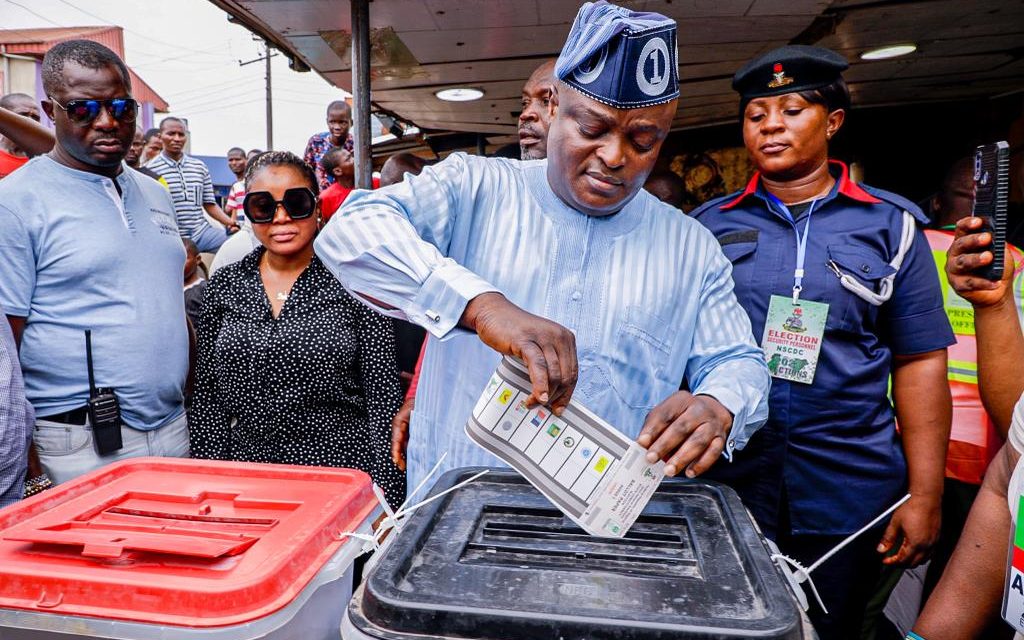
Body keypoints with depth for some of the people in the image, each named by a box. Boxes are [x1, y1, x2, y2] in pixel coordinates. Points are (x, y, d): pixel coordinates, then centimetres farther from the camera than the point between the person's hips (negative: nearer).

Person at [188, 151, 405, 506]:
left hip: (341, 472, -3)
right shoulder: (224, 285, 5)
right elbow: (207, 396, 8)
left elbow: (383, 398, -7)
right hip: (246, 477, 3)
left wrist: (384, 499, -11)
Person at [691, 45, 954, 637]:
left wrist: (926, 496, -3)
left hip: (848, 494, 0)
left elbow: (919, 364, 1)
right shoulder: (709, 226, 3)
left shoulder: (891, 226, 2)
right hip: (724, 480, 1)